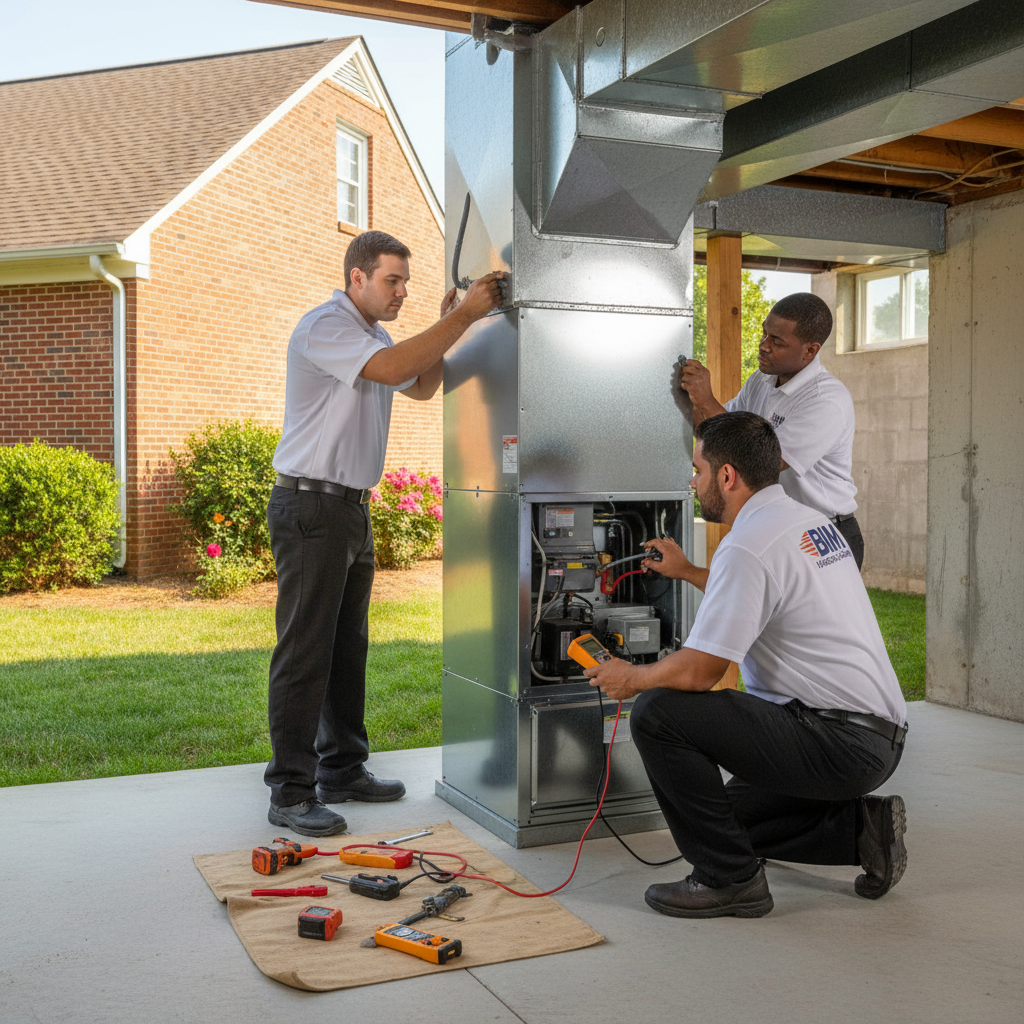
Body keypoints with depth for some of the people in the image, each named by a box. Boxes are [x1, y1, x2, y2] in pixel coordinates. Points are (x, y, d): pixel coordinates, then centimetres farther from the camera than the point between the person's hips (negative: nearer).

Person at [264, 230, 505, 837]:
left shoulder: (372, 334, 19)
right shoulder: (325, 327, -12)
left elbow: (423, 387, 22)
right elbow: (392, 369, -26)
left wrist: (448, 326, 7)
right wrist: (463, 317, -22)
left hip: (353, 508, 10)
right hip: (311, 507, -10)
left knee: (348, 648, 14)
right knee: (305, 651, -7)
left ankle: (343, 770, 24)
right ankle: (290, 792, -1)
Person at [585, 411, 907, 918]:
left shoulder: (747, 545, -19)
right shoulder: (811, 520, 12)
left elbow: (698, 670, -20)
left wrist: (630, 677, -1)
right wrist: (687, 572, 37)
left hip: (835, 742, -10)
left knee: (656, 712, -16)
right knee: (736, 814, 27)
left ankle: (729, 877, -5)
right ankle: (862, 826, 13)